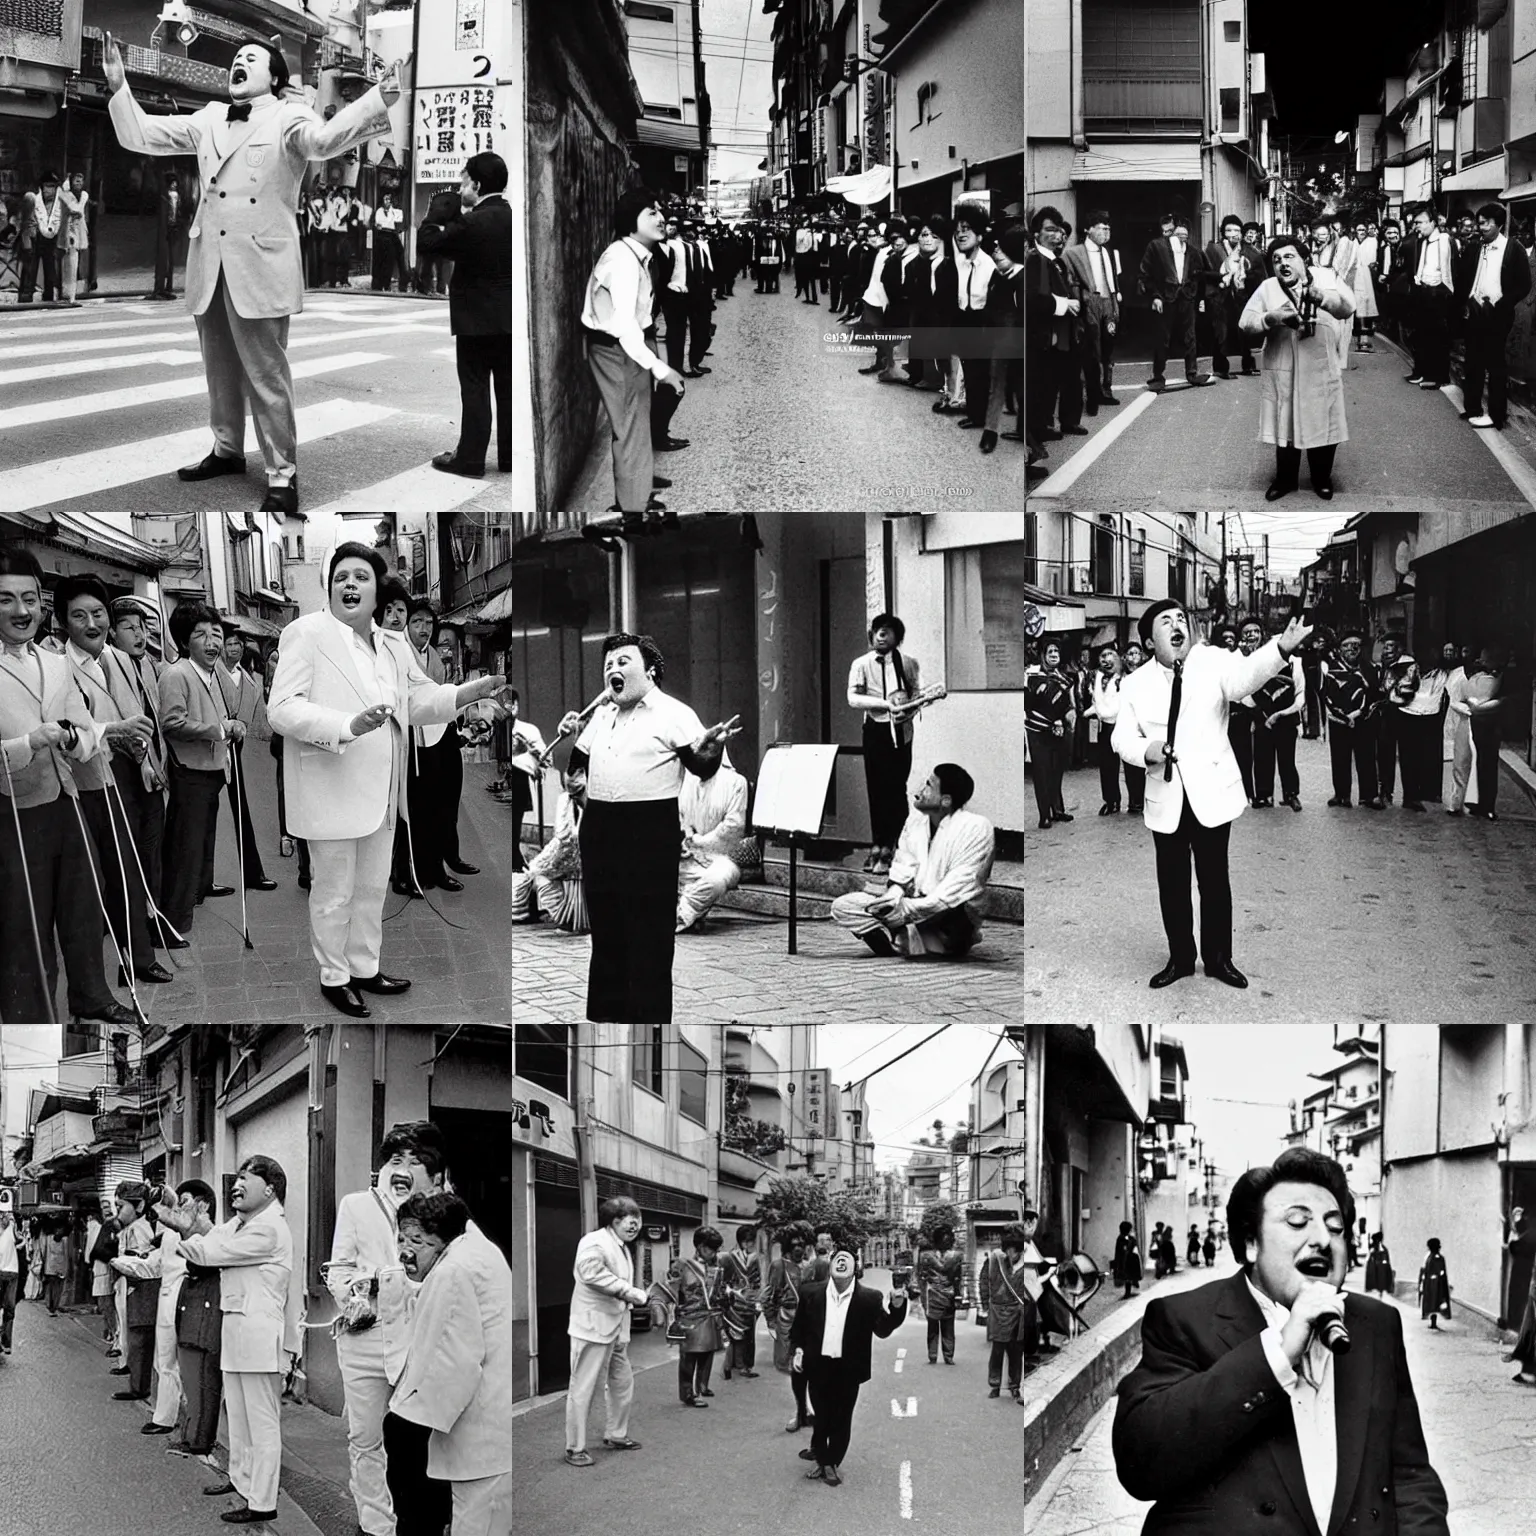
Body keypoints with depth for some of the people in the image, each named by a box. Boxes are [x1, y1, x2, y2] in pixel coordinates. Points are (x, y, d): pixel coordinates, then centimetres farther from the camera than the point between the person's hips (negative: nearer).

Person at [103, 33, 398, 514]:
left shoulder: (288, 118, -2)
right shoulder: (208, 119, 14)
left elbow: (324, 138, -23)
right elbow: (140, 135, 16)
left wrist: (377, 102, -41)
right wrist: (119, 87, 2)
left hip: (260, 264, -6)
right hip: (209, 263, 6)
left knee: (266, 374, -5)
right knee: (220, 367, 17)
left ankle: (283, 475, 0)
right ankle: (227, 449, 34)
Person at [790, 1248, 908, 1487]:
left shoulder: (870, 1299, -7)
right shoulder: (812, 1294, -2)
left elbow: (882, 1330, -11)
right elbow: (799, 1327, 9)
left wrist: (896, 1308, -26)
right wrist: (798, 1350, -2)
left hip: (848, 1370, -1)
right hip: (818, 1367, 1)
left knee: (841, 1420, 10)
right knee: (821, 1416, 13)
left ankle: (831, 1462, 26)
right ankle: (821, 1456, 32)